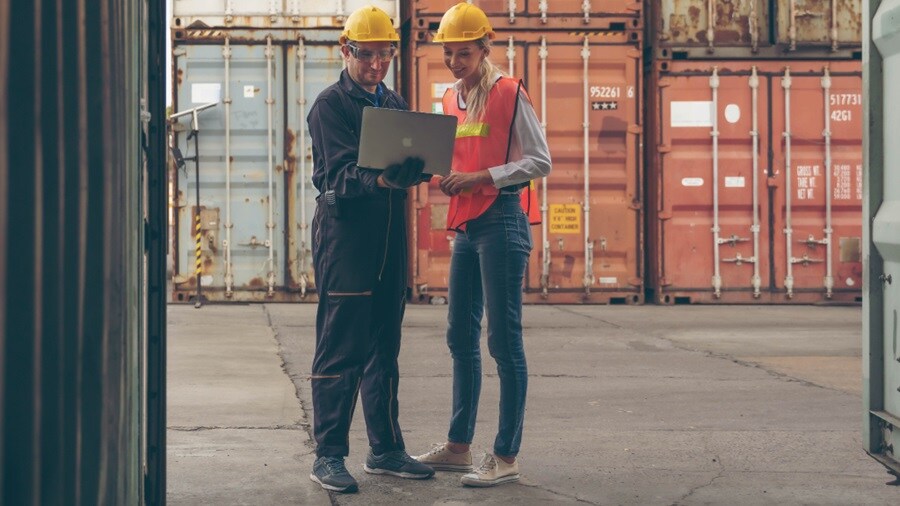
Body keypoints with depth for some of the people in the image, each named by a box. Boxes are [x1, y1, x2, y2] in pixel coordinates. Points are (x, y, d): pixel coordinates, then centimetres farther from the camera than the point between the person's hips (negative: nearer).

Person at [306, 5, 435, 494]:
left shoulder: (395, 104, 17)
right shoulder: (331, 104, -5)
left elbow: (408, 164, 17)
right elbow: (337, 174, -16)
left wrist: (414, 167, -6)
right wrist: (380, 179, -34)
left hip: (389, 240, 7)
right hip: (344, 237, -7)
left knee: (384, 348, 12)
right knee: (339, 350, -6)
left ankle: (386, 449, 20)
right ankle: (328, 455, 0)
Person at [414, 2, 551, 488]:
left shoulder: (510, 94, -7)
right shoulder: (452, 100, 14)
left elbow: (539, 161, -9)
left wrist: (480, 177, -18)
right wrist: (445, 177, 2)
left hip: (502, 222, -8)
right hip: (465, 224, 8)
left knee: (503, 339, -6)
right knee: (461, 336, 12)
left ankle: (506, 457, 0)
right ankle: (458, 445, 22)